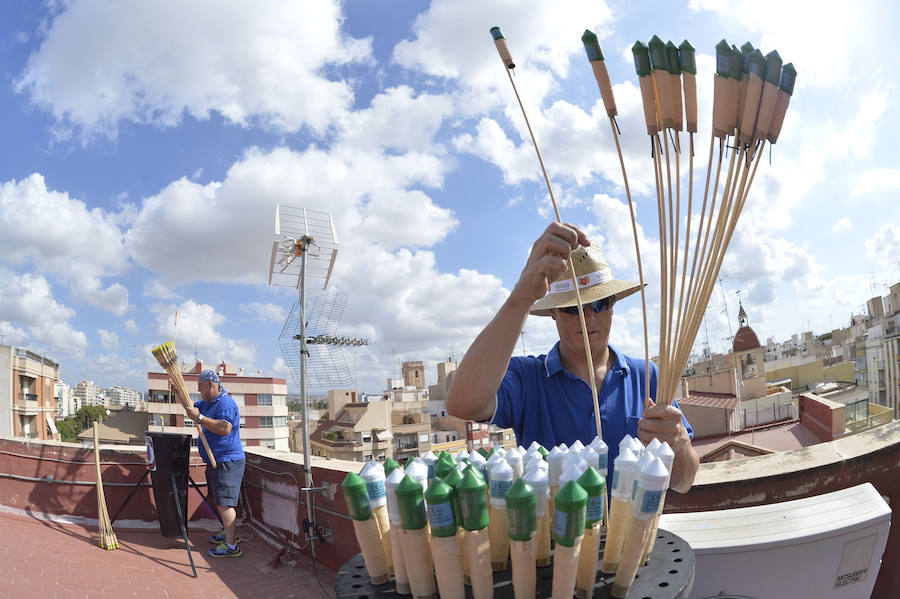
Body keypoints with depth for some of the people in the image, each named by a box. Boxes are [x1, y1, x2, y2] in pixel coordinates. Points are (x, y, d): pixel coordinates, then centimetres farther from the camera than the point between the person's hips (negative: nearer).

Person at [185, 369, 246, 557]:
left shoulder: (226, 404, -17)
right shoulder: (207, 403, 16)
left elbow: (225, 428, -32)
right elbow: (190, 407, 33)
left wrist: (199, 417, -28)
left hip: (227, 462, -10)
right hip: (216, 462, 11)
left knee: (224, 503, -11)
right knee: (218, 501, 20)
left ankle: (231, 546, -10)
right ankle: (228, 533, 35)